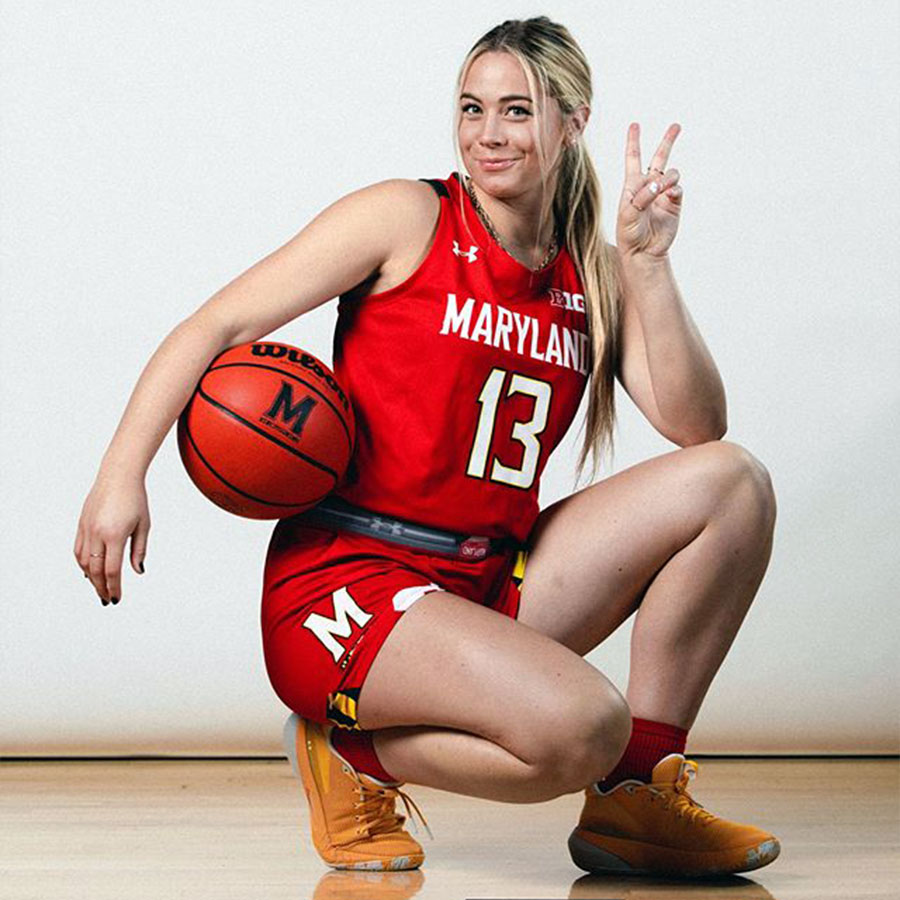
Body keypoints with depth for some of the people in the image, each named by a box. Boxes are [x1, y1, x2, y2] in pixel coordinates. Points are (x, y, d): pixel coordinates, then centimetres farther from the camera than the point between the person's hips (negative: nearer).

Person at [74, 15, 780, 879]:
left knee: (731, 482, -6)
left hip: (491, 586, 6)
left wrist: (647, 266, -9)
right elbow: (215, 326, -6)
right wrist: (121, 474, -18)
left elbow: (697, 426, 0)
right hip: (346, 579, -6)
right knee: (582, 726, -31)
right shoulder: (408, 218, -3)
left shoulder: (595, 277, 12)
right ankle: (353, 754, -1)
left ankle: (637, 803, -2)